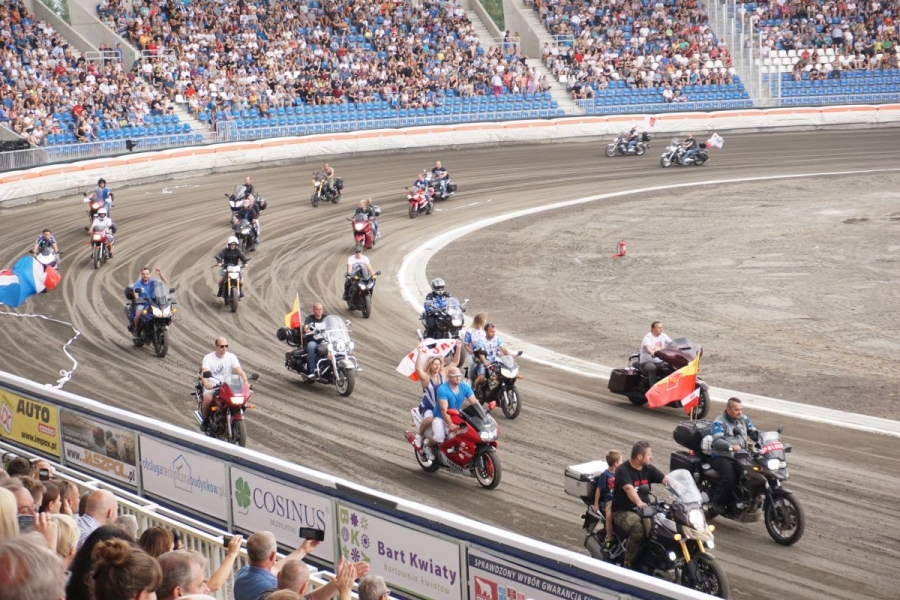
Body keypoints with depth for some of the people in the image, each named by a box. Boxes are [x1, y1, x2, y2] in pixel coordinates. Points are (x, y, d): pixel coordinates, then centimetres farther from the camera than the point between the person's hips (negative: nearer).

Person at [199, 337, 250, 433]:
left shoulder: (231, 357, 5)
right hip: (211, 385, -2)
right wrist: (205, 383, -40)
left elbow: (239, 370, -7)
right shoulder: (208, 358, -3)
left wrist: (245, 381, -28)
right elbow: (204, 372, -18)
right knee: (208, 399, -34)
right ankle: (205, 419, -5)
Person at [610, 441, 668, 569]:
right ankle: (628, 564, -21)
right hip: (623, 511, -7)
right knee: (638, 530, -35)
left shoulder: (648, 469, 5)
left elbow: (666, 480, -4)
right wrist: (639, 503, -54)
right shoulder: (623, 470, -17)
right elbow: (629, 488, -35)